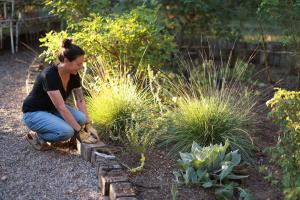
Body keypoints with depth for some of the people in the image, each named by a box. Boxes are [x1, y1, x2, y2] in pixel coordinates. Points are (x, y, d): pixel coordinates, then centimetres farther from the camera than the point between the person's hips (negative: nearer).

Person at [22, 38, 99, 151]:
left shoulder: (74, 75, -10)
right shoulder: (50, 75, -32)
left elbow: (80, 101, -2)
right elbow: (61, 108, -35)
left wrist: (88, 125, -12)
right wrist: (80, 133, -33)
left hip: (53, 109, 8)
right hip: (34, 113, -8)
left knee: (81, 119, -20)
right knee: (67, 131, -32)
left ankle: (46, 132, 4)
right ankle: (38, 136, -4)